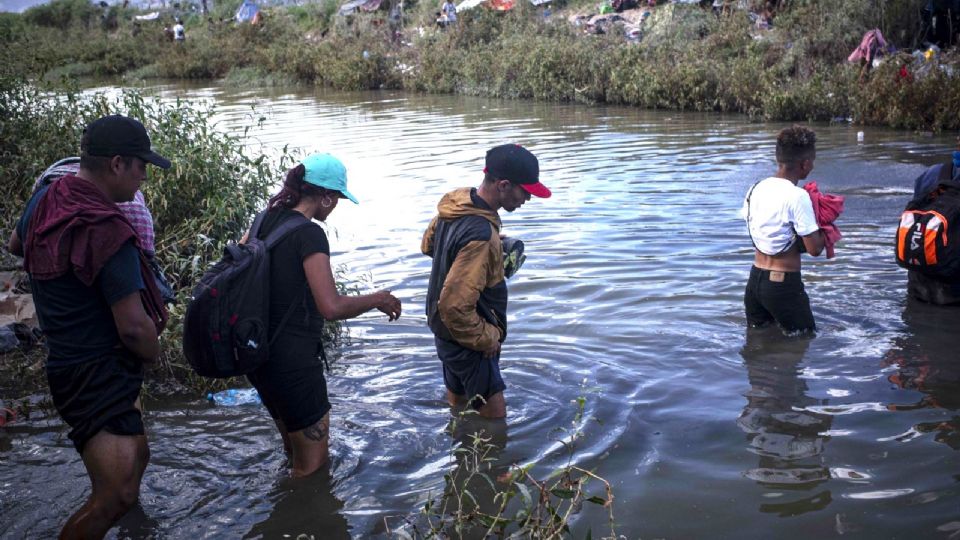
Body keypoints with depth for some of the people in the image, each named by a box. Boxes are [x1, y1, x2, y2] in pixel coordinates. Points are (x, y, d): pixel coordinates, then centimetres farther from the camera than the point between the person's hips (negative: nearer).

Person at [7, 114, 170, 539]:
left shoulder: (44, 199, 2)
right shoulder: (108, 233, -26)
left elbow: (16, 245, 26)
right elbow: (135, 328, -25)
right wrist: (154, 352, -4)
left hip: (66, 358, 10)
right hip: (98, 373, -10)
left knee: (134, 456, 27)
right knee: (115, 496, -10)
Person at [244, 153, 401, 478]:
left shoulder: (266, 220, 5)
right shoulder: (309, 234, -20)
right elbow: (332, 307, -28)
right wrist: (378, 299, -12)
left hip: (259, 352, 9)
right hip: (293, 361, -9)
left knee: (295, 449, 28)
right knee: (313, 463, 9)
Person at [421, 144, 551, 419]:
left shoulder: (457, 201, -7)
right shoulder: (480, 236, -34)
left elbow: (428, 244, 12)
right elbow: (455, 307, -34)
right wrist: (487, 340, -18)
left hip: (447, 332, 9)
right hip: (467, 340, -9)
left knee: (458, 400, 27)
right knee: (494, 415, 3)